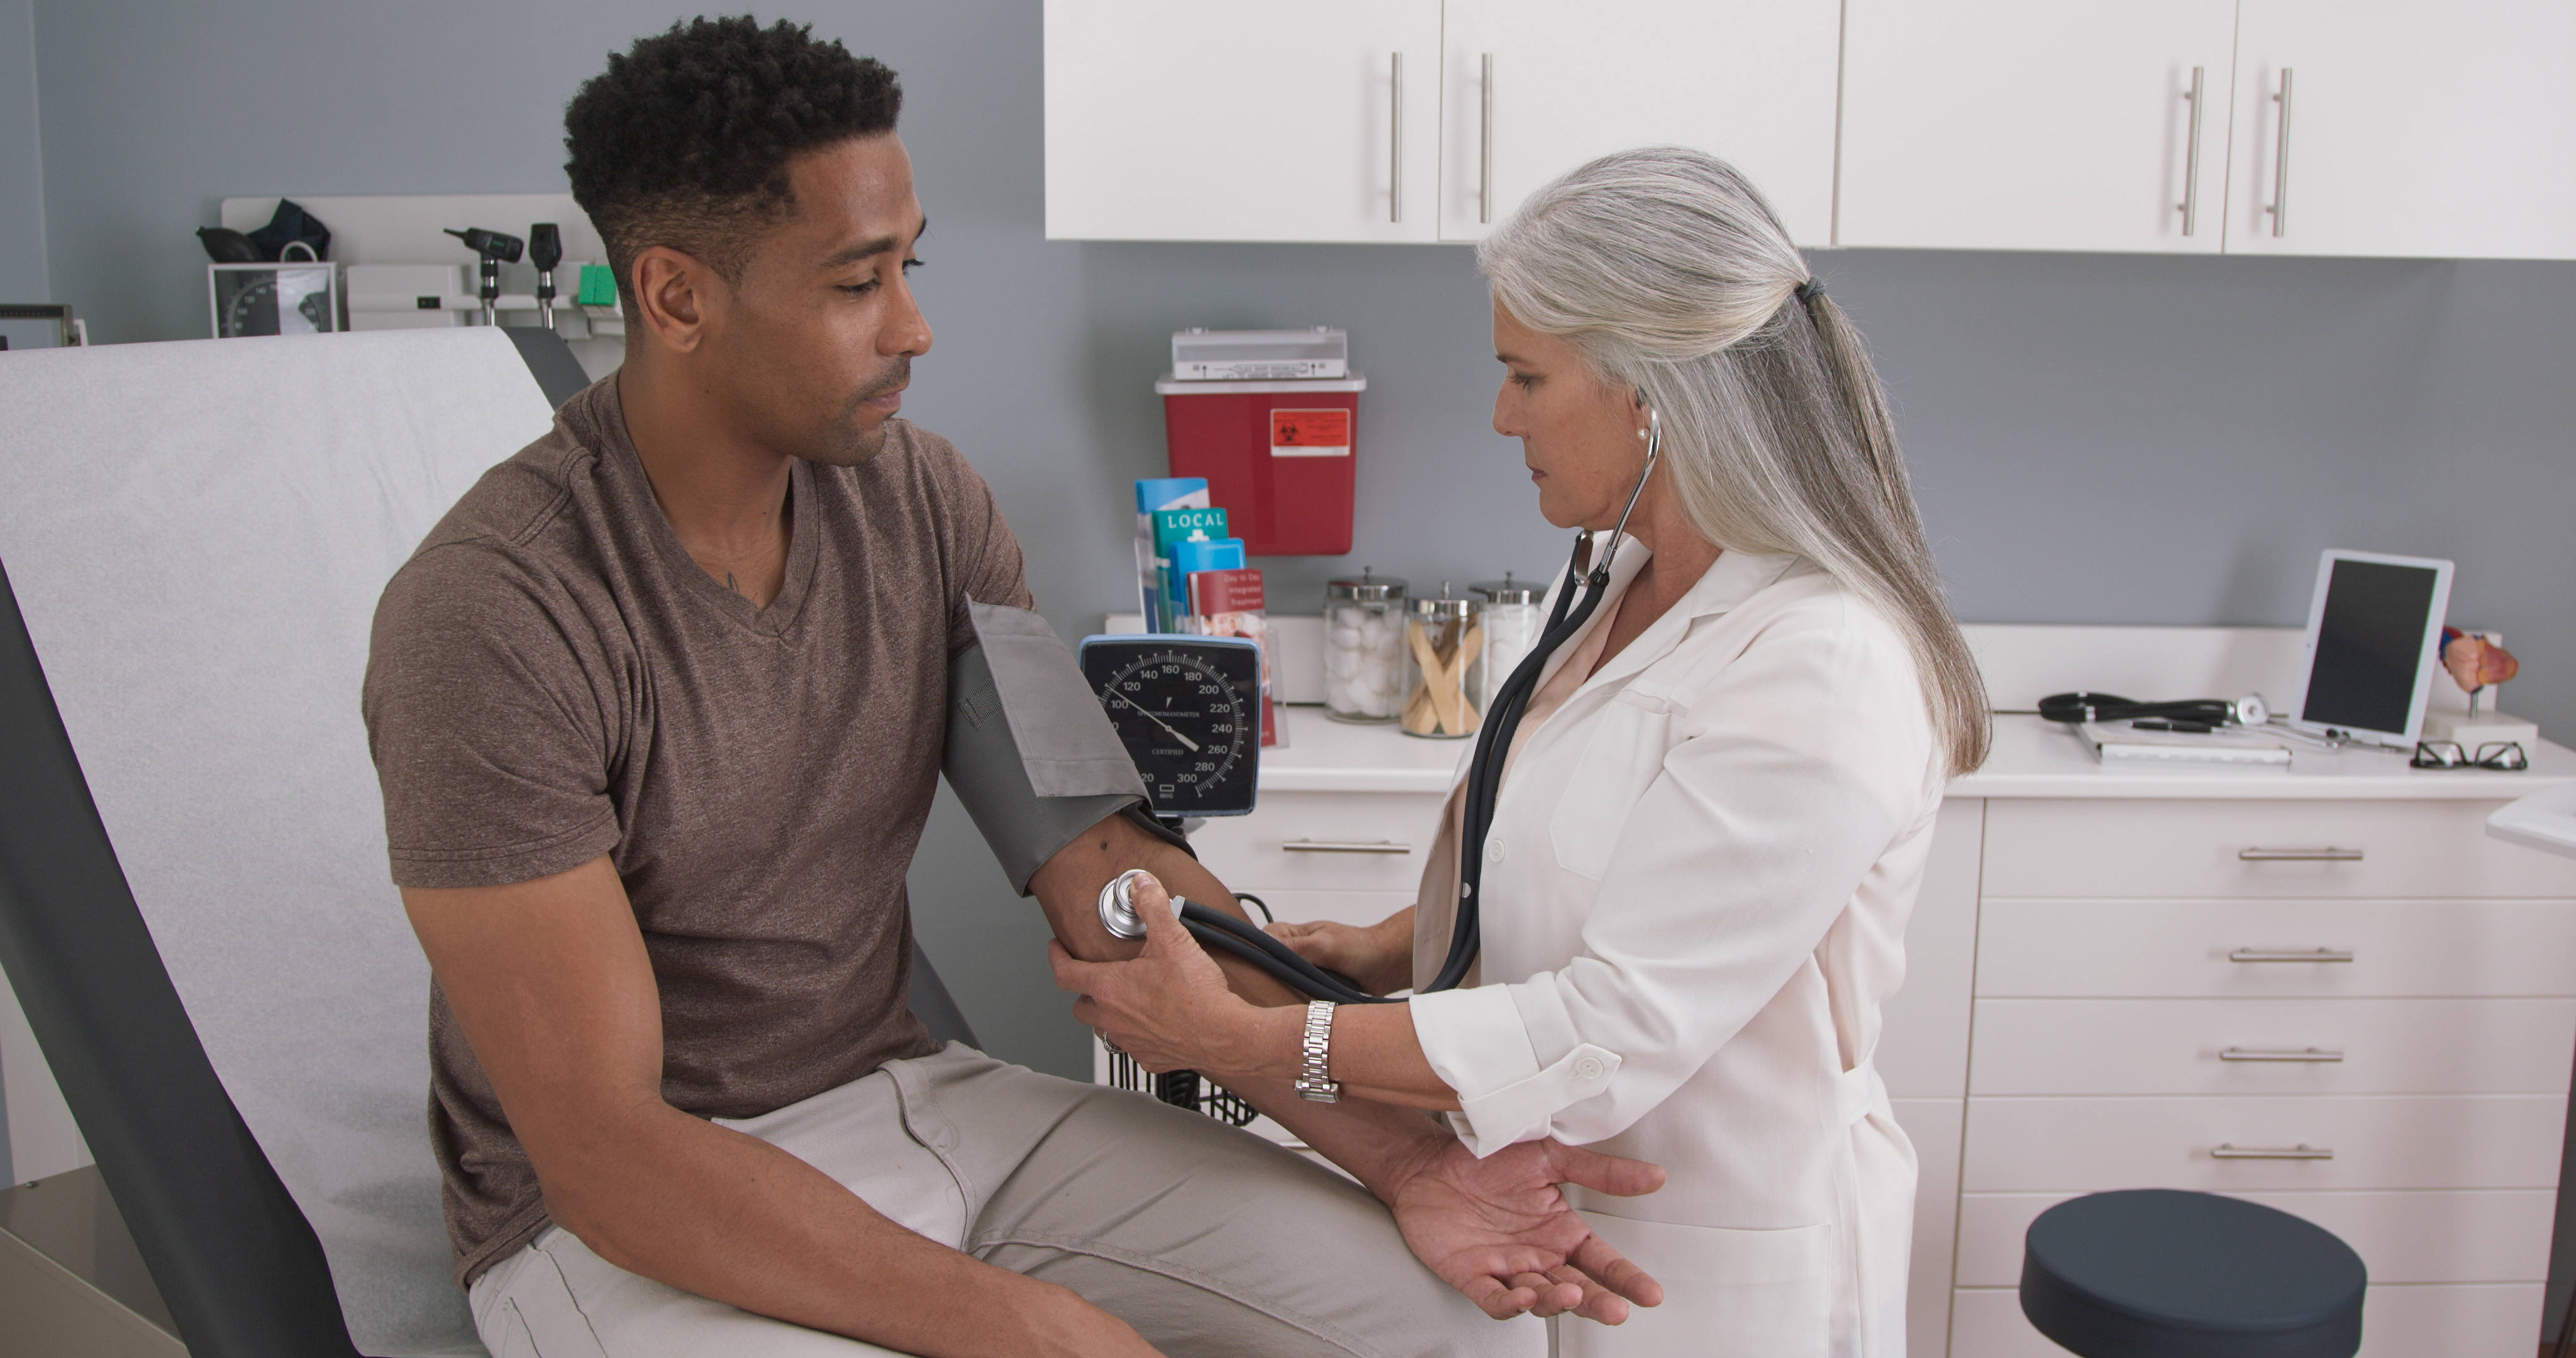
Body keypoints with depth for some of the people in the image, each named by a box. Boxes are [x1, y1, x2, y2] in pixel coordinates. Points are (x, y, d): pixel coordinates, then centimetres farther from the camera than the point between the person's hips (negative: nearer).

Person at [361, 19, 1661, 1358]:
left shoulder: (921, 499, -3)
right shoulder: (494, 617, -22)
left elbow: (1109, 869, -4)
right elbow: (602, 1149, -23)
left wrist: (1388, 1150, -13)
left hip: (903, 1092, 5)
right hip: (622, 1217, -4)